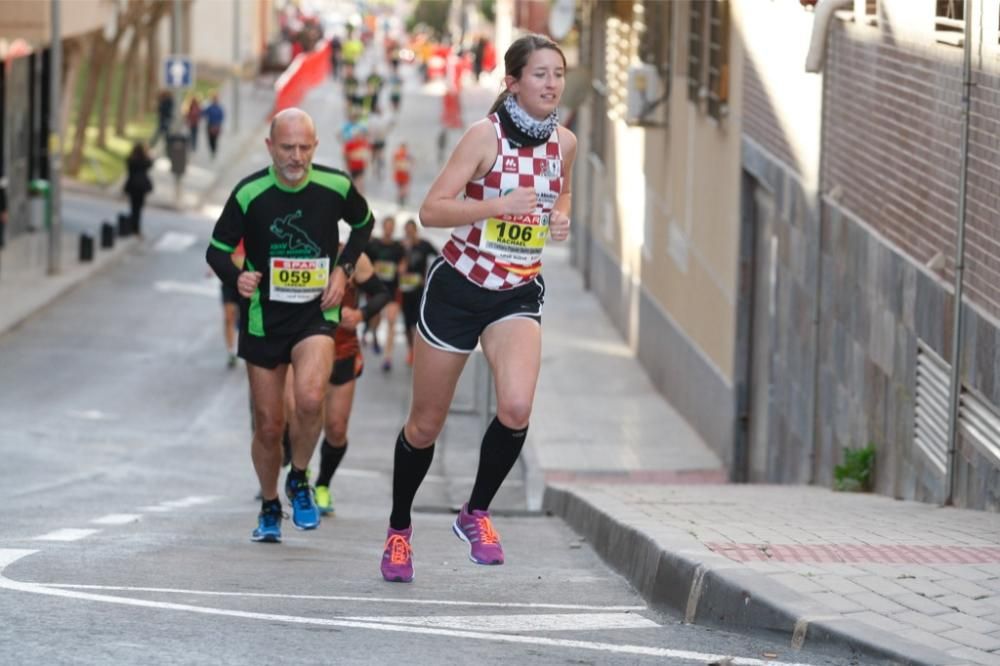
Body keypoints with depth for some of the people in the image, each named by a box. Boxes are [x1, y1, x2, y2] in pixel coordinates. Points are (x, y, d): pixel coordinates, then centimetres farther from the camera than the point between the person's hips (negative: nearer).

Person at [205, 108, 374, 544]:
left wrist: (344, 268, 1)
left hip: (316, 313, -1)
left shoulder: (335, 186, -7)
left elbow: (363, 223, 14)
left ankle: (299, 481, 0)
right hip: (263, 317, 1)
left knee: (310, 398, -27)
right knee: (269, 425, 5)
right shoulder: (249, 194, -11)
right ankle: (270, 508, 30)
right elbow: (217, 249, -2)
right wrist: (237, 278, -23)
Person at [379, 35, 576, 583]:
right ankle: (398, 528, 31)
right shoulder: (487, 134, -15)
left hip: (518, 295, 3)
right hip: (458, 286, -3)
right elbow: (432, 210, -19)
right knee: (425, 425, 8)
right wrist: (500, 205, -29)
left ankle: (476, 514, 0)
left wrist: (560, 216, 0)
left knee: (516, 409, -23)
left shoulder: (564, 142, -1)